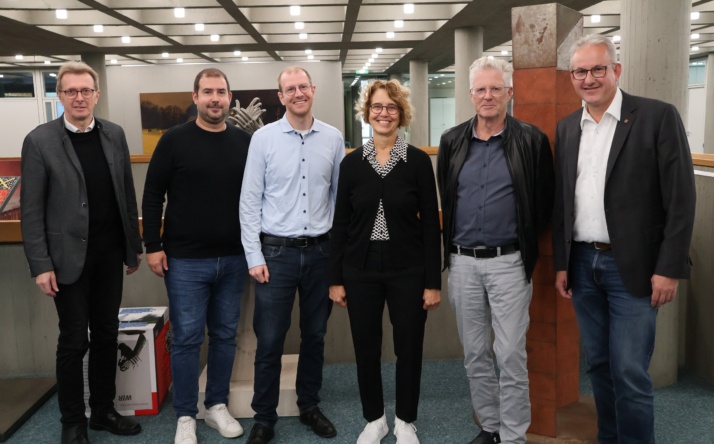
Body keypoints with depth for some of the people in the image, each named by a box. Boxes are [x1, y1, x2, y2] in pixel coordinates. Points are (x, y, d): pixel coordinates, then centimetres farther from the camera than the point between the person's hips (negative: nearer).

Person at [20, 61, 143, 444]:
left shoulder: (114, 135, 4)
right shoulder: (40, 140, -7)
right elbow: (31, 210, -8)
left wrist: (134, 246, 9)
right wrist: (41, 265, -12)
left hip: (110, 254, 4)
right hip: (69, 256, -4)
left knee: (106, 334, 12)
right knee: (74, 340, 6)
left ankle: (103, 410, 28)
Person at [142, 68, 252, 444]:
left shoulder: (245, 142, 6)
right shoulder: (174, 140, -3)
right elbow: (152, 197, -2)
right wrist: (153, 246, -7)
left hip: (234, 258, 3)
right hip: (185, 260, -3)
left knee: (225, 336, 12)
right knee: (186, 338, 3)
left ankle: (217, 406, 27)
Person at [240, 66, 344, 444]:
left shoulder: (333, 138, 3)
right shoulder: (263, 138, -3)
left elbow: (340, 195, 8)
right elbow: (250, 200, -3)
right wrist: (254, 256, -7)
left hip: (320, 251, 2)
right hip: (276, 251, -2)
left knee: (314, 335, 14)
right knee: (270, 340, 4)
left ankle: (309, 406, 32)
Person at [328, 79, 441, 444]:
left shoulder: (418, 161, -3)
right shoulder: (351, 162, 1)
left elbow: (430, 223, -3)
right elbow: (340, 223, 4)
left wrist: (433, 281, -6)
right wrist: (335, 278, 1)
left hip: (408, 270, -1)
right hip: (360, 270, 2)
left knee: (409, 347, 8)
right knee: (366, 348, 10)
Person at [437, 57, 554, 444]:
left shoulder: (531, 140, -4)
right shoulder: (452, 141, 6)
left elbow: (544, 201, 2)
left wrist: (526, 244, 3)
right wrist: (451, 244, 13)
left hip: (509, 263, -4)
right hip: (462, 263, 4)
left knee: (510, 356, 0)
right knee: (474, 354, 13)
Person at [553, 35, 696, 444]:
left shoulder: (658, 117, -7)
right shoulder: (567, 128, 9)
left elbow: (680, 198, -10)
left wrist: (669, 268, -13)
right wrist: (561, 264, 9)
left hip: (632, 268, -5)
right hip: (583, 265, 5)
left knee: (630, 374, -3)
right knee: (599, 365, 14)